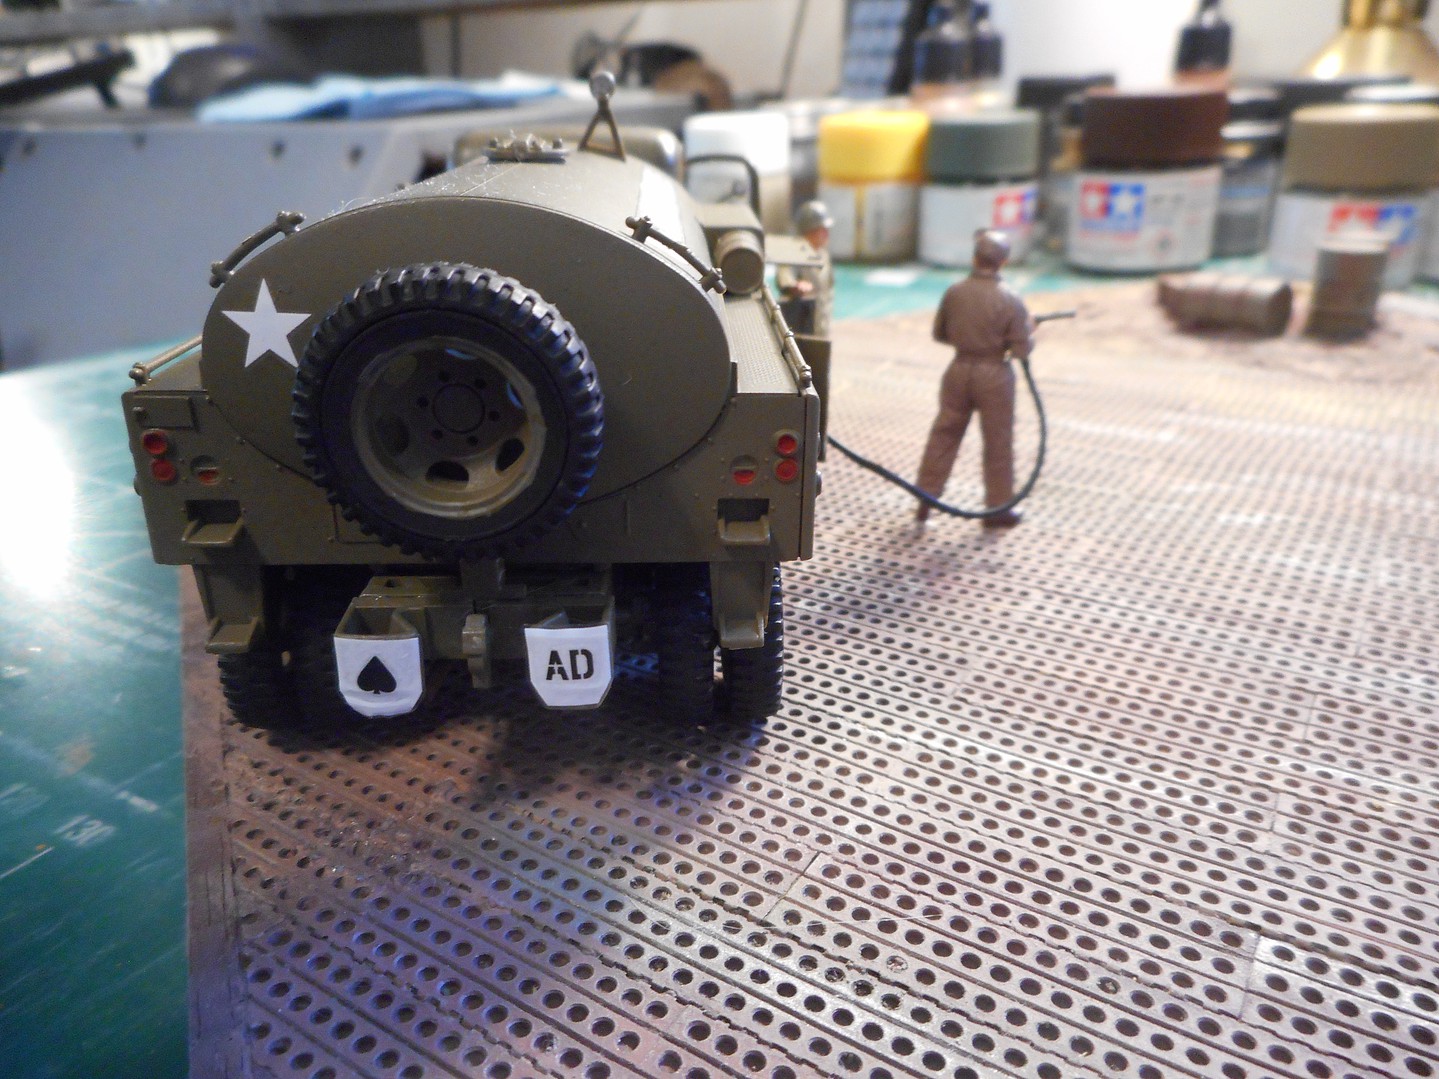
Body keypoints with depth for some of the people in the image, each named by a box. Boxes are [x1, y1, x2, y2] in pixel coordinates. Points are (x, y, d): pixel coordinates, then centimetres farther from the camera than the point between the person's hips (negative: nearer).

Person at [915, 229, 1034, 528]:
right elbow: (1022, 350, -11)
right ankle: (998, 508, 21)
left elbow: (939, 334, 6)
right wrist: (1030, 330, 8)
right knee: (998, 442, 10)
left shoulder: (954, 292, -5)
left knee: (944, 435, 14)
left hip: (959, 369, 3)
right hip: (994, 374, -3)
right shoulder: (1010, 300, -14)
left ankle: (925, 498, 17)